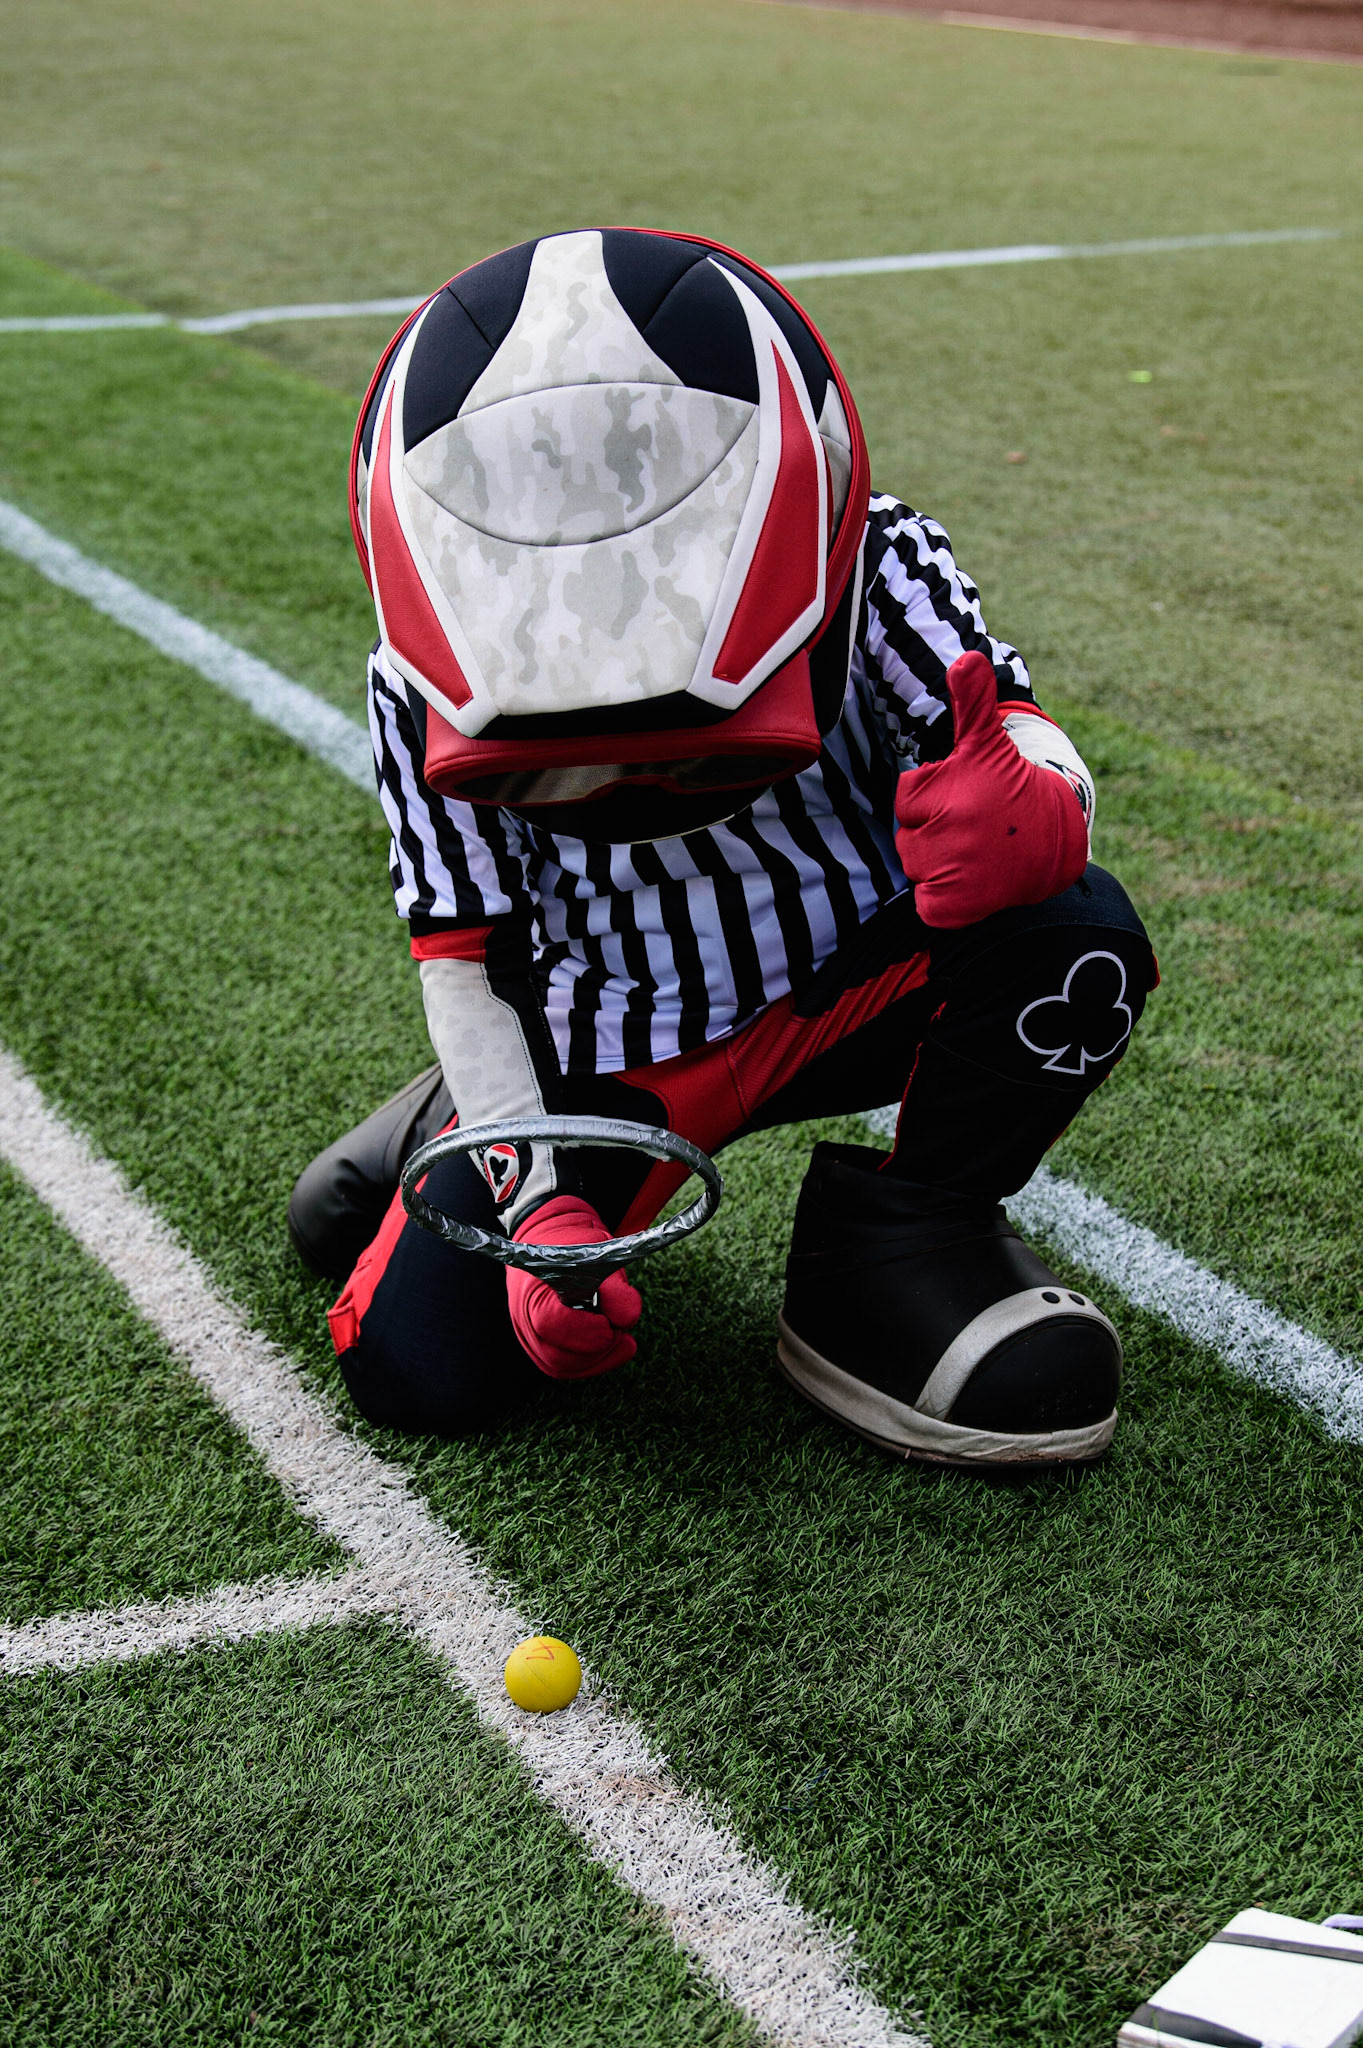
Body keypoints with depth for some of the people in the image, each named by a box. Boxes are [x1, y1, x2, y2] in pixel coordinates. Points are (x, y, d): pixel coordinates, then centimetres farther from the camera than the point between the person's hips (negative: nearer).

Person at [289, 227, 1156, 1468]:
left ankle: (903, 1235, -4)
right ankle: (460, 1139, 21)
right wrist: (539, 1206, -20)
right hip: (601, 1054, 0)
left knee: (1076, 936, -29)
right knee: (419, 1373, -14)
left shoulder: (879, 573, -19)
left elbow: (1020, 739, -26)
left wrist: (1031, 807, -53)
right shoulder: (426, 692, -16)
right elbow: (467, 959, -11)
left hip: (847, 991, 1)